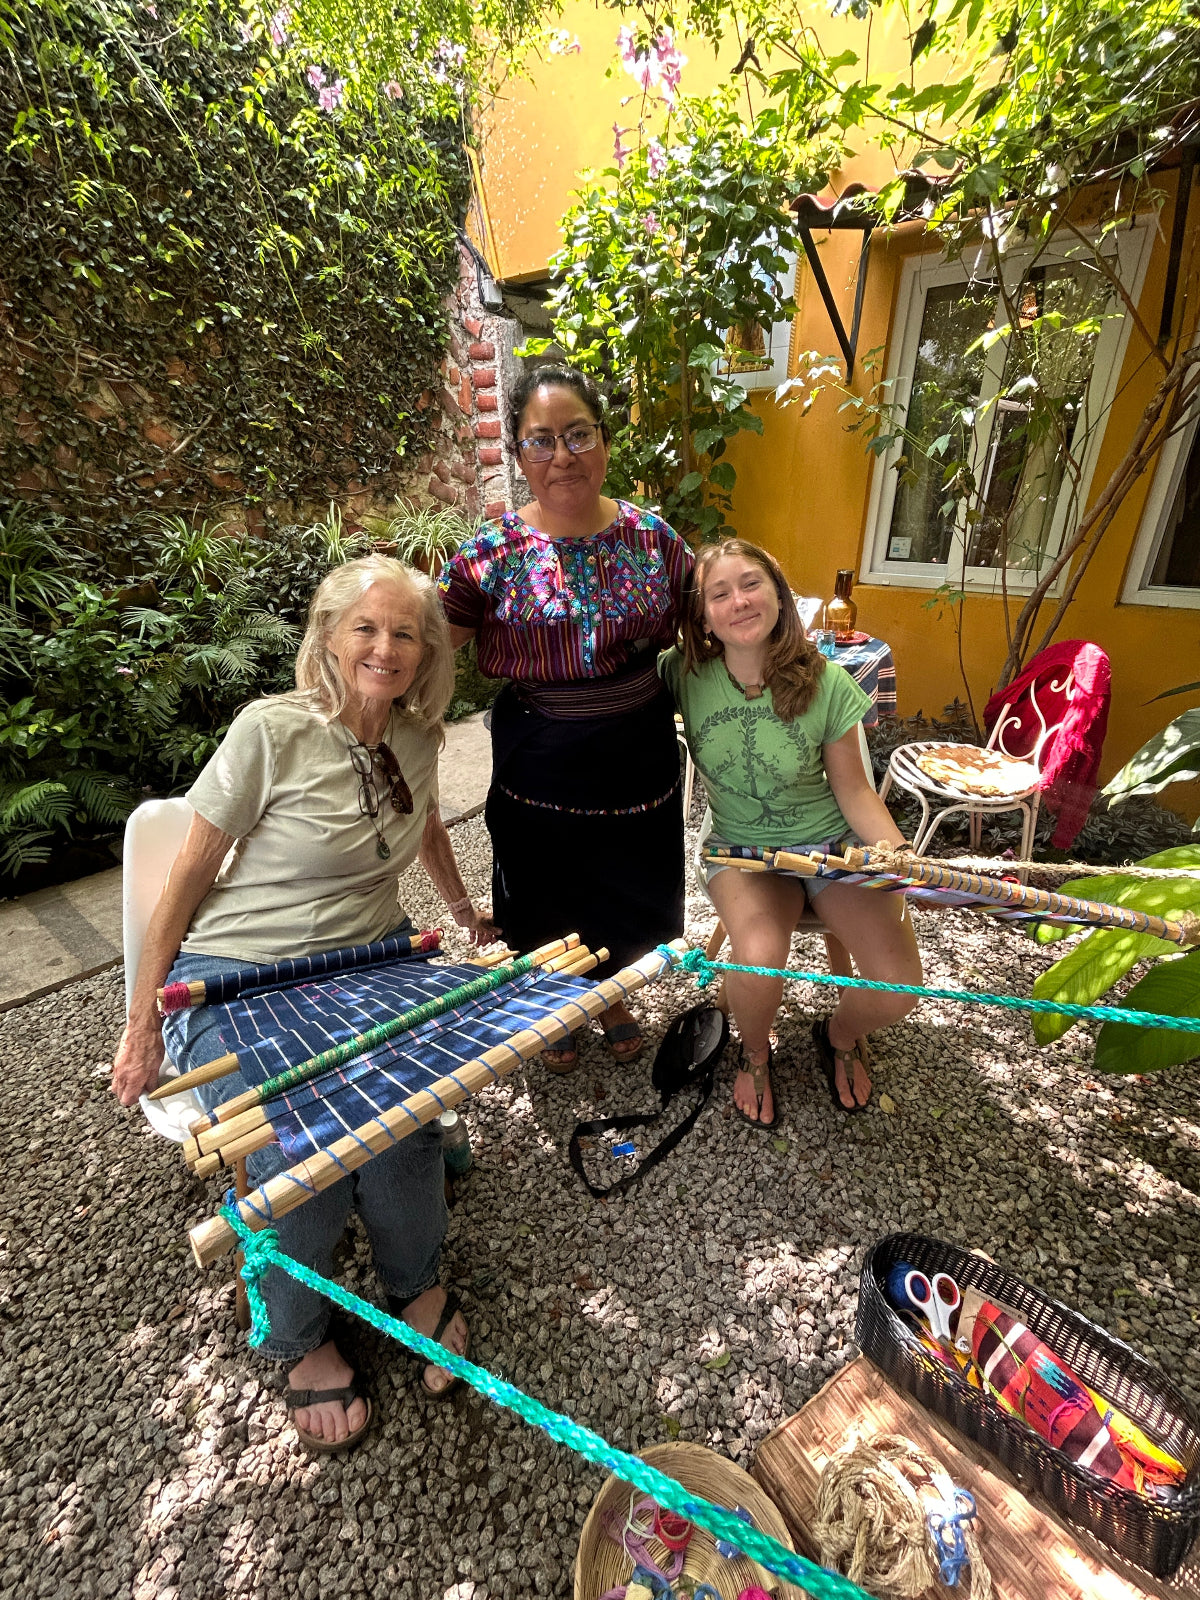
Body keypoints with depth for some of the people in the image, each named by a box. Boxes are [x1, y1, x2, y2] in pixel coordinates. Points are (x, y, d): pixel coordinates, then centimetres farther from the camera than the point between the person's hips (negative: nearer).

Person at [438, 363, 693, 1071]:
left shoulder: (651, 535, -2)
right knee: (548, 902, 17)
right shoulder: (495, 551, -10)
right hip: (540, 765, -2)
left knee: (628, 895, 20)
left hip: (640, 756, 3)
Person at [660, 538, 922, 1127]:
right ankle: (755, 1053, 7)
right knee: (760, 958, -32)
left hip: (833, 843, 1)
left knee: (898, 990, -16)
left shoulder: (827, 684, -12)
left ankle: (839, 1034, 24)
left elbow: (853, 791, -4)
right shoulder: (684, 675, -11)